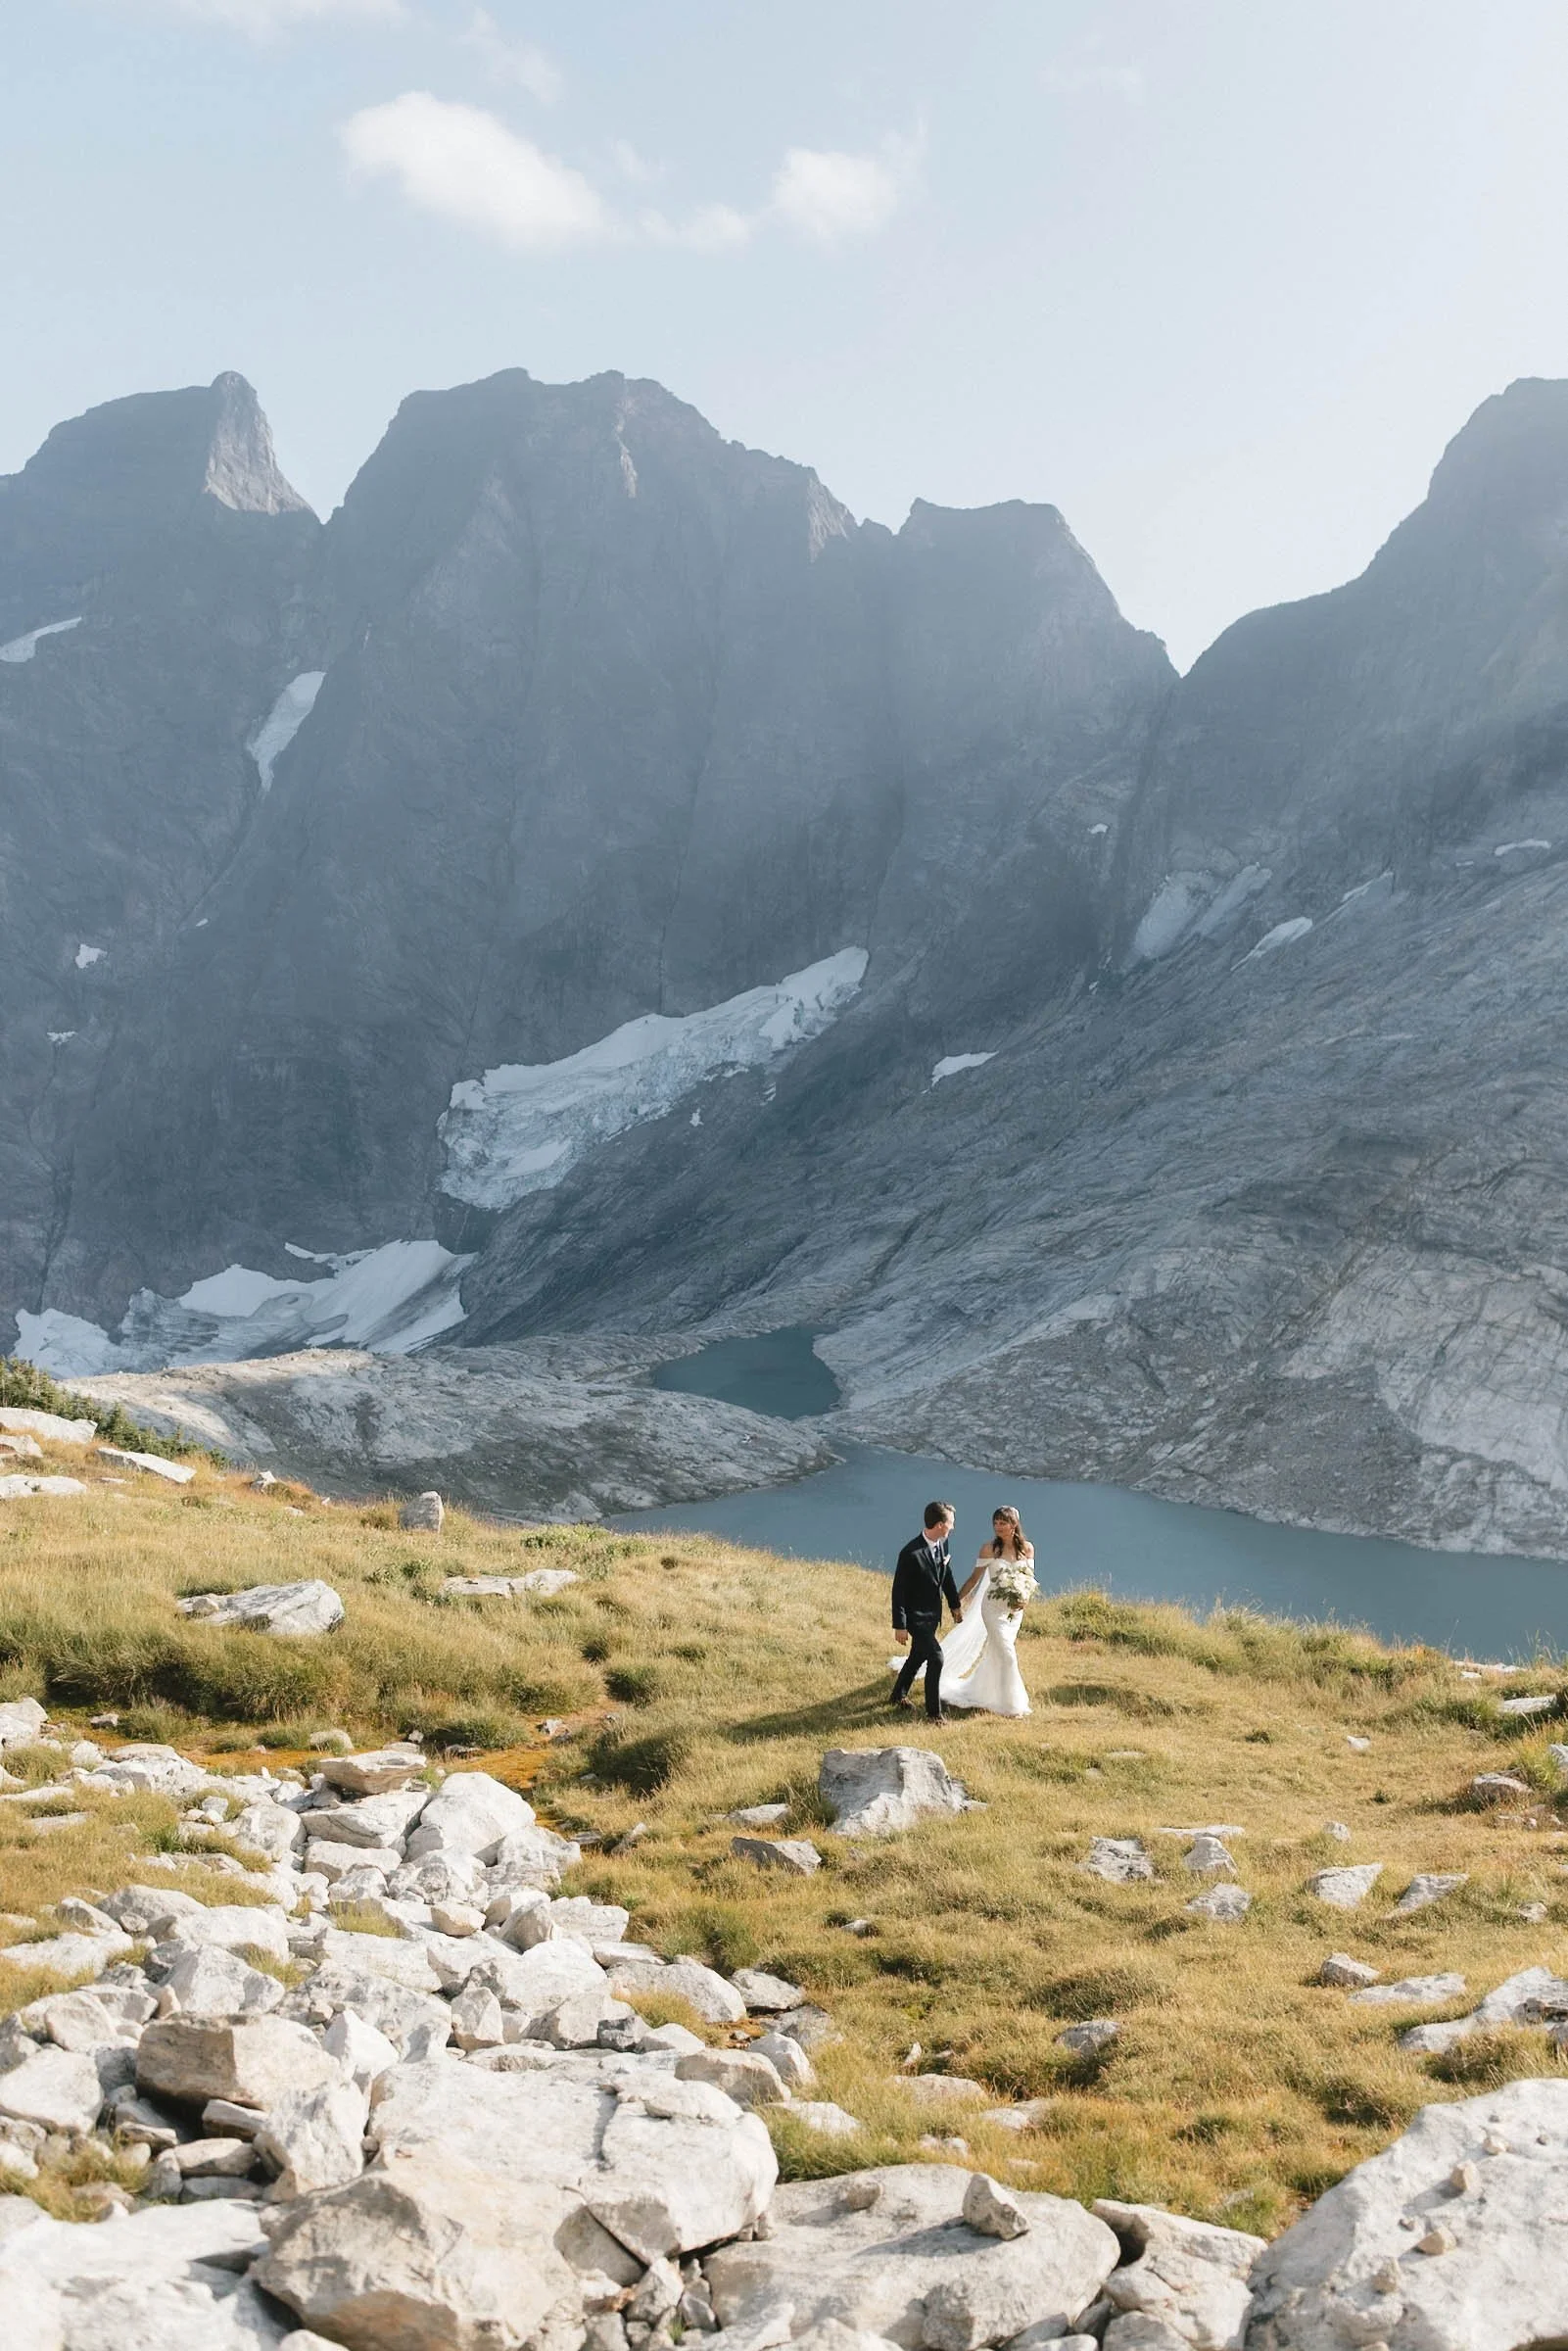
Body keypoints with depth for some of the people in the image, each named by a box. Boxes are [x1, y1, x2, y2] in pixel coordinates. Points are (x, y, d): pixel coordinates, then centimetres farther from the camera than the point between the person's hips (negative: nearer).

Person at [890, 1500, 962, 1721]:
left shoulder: (943, 1544, -4)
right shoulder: (911, 1554, -28)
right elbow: (898, 1591, -21)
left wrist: (955, 1604, 16)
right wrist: (900, 1626, -18)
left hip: (933, 1614, 8)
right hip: (916, 1617, -8)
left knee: (918, 1656, 22)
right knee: (936, 1658, -13)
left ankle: (899, 1694, 43)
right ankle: (933, 1712, -1)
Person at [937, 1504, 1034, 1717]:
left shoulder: (1027, 1548, -1)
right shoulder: (990, 1549, -10)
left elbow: (1030, 1579, 5)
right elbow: (975, 1578, -3)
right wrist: (957, 1600, -3)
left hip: (1016, 1608, 4)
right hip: (994, 1606, -4)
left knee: (995, 1654, 14)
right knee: (1007, 1654, -7)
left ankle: (981, 1698, 30)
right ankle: (1011, 1703, 7)